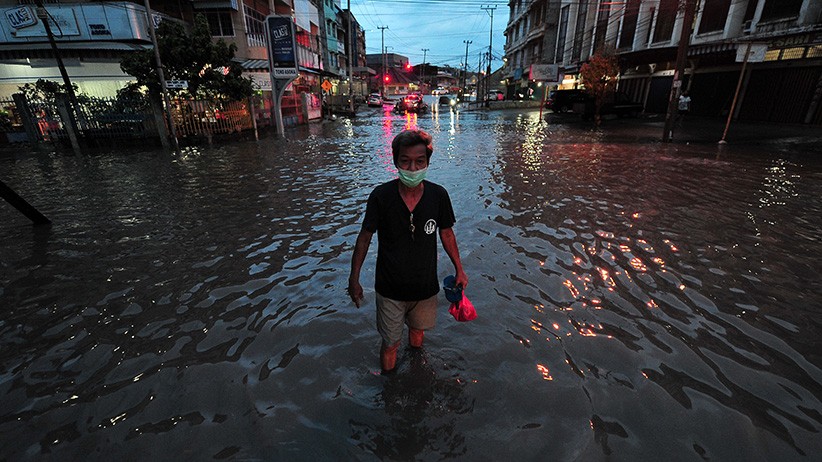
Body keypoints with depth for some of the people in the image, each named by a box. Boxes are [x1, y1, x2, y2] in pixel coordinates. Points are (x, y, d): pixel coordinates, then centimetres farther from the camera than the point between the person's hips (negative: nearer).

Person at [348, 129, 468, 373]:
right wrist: (354, 278, -6)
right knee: (390, 344, 10)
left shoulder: (438, 195, -14)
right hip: (390, 288, -2)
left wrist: (459, 270, 7)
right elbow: (365, 237, -8)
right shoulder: (381, 196, -19)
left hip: (426, 286, 3)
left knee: (418, 331, 27)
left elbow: (446, 233, 2)